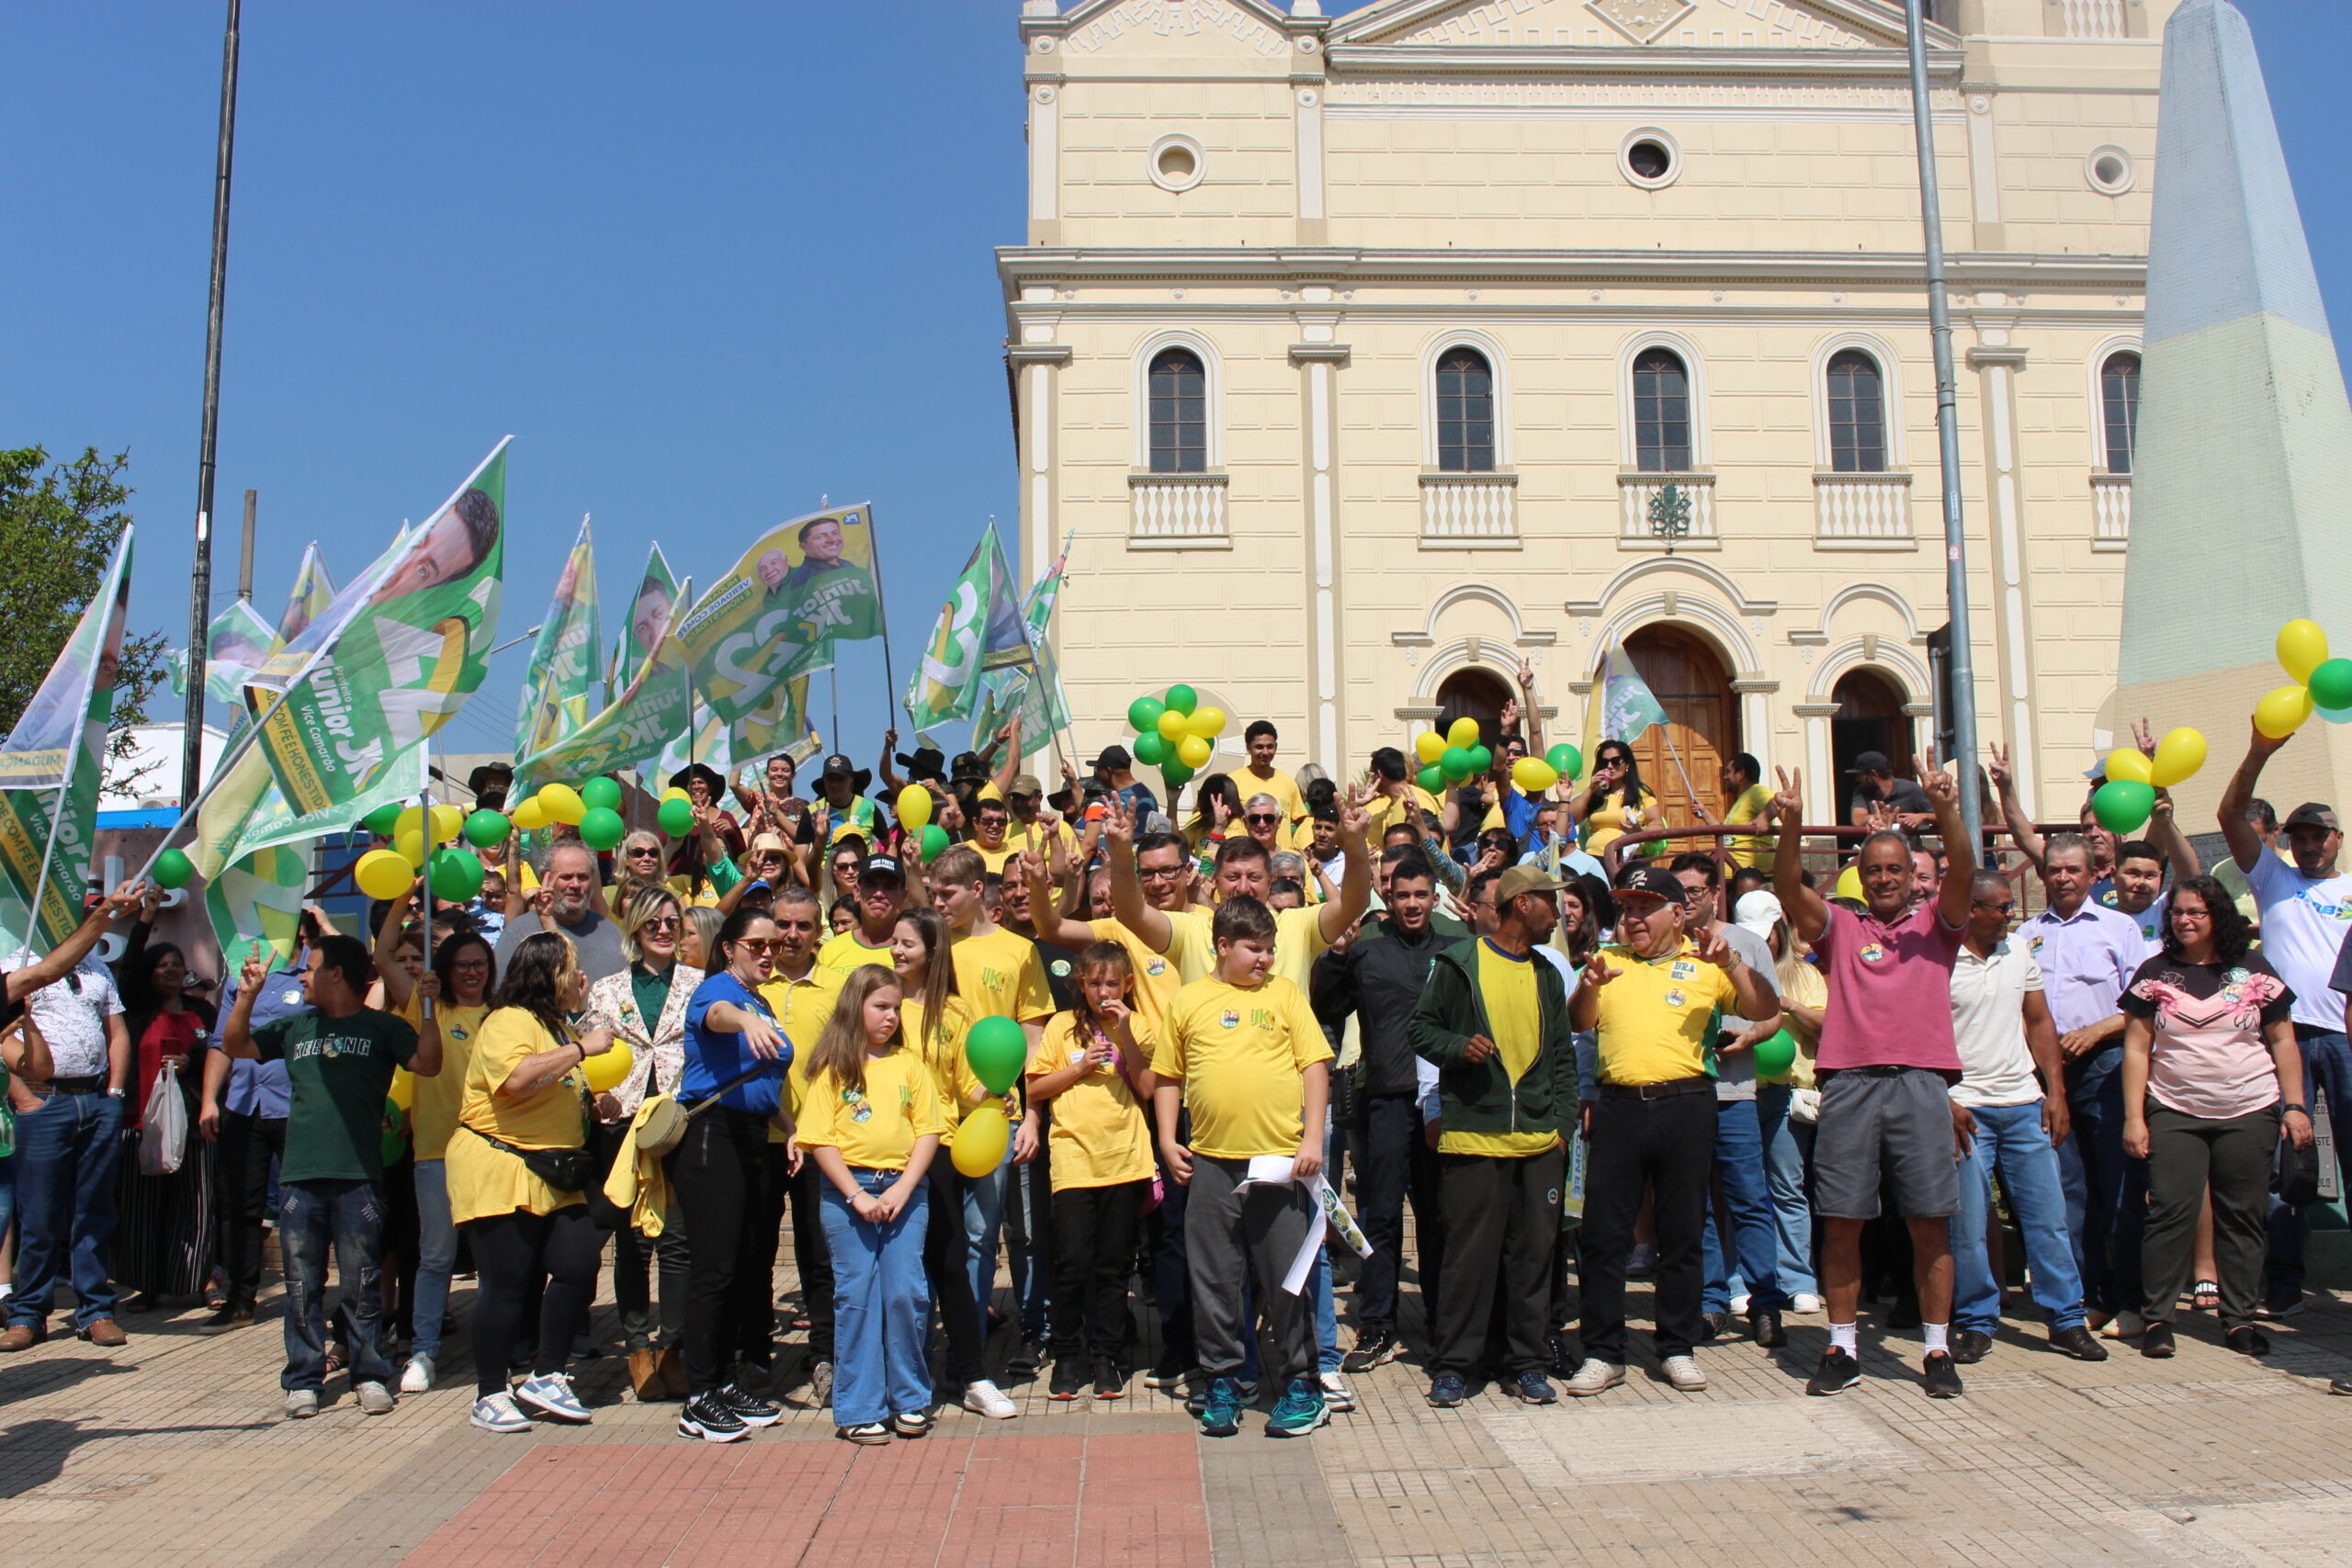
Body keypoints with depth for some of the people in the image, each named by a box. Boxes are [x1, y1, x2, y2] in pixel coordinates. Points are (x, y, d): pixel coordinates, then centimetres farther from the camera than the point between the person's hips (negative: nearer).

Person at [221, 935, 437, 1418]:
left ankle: (370, 1374, 12)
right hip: (299, 1177, 4)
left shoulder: (382, 1027, 4)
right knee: (302, 1286, 7)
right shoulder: (295, 1028, 17)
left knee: (361, 1285, 3)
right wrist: (247, 995, 6)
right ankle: (303, 1380, 15)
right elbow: (235, 1045, 18)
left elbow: (427, 1064, -8)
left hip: (358, 1177, -4)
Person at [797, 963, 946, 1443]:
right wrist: (857, 1195, -10)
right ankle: (859, 1409, 10)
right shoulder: (832, 1067, 2)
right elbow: (819, 1140, -3)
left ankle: (910, 1399, 15)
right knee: (857, 1297, 2)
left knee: (906, 1293, -1)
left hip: (904, 1190, 2)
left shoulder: (909, 1063, 8)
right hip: (848, 1191, -1)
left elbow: (928, 1131, 4)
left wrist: (902, 1189, -7)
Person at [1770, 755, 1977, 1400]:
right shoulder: (1839, 926, 13)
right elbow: (1790, 890, -3)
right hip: (1849, 1083, 0)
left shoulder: (1936, 923, 13)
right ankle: (1841, 1350, 13)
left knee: (1930, 1222, 3)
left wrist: (1946, 810, -21)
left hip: (1920, 1082, 0)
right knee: (1841, 1222, 3)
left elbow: (1963, 871, -5)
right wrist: (1792, 827, -20)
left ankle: (1938, 1351, 14)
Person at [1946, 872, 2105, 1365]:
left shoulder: (2019, 952, 9)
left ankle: (2066, 1320, 18)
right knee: (1967, 1225, 0)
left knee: (2048, 1217, 7)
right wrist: (1945, 1104, -13)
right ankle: (1975, 1323, 13)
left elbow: (2040, 1023, 14)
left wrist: (2055, 1091, 7)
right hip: (1966, 1110, -5)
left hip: (2025, 1106, 5)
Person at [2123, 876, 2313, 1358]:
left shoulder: (2254, 971, 5)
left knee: (2242, 1218, 5)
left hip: (2250, 1115, 1)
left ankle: (2239, 1319, 15)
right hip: (2174, 1115, -1)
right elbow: (2136, 1048, 3)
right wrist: (2133, 1117, -3)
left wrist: (2295, 1105, 0)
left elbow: (2283, 1042, 9)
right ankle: (2157, 1317, 0)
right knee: (2171, 1213, -7)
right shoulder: (2154, 974, 3)